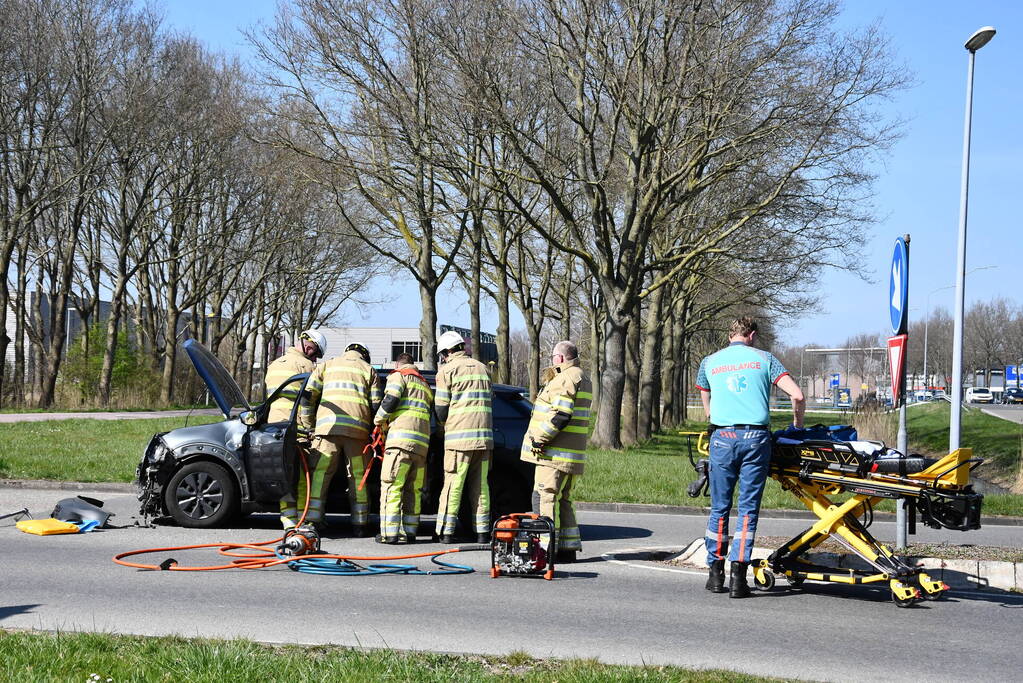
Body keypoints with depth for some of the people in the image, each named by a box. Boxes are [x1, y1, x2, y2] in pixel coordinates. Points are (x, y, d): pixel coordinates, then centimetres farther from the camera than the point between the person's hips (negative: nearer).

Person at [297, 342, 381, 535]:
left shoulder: (327, 365, 20)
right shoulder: (368, 370, 19)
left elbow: (309, 395, 10)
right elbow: (376, 404, 10)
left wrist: (309, 425, 15)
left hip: (327, 425, 0)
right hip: (358, 428, 0)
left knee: (319, 475, 0)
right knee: (358, 477, 7)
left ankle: (311, 521, -7)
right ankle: (359, 525, 7)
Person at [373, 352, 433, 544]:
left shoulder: (399, 376, 7)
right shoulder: (424, 384, 31)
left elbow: (391, 399, -9)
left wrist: (379, 420, 6)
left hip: (402, 437, -7)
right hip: (422, 442, 7)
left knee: (391, 486, -8)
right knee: (413, 489, 11)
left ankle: (390, 533, -14)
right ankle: (409, 532, 9)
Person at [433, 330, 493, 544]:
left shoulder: (448, 370, 0)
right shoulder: (482, 368, 19)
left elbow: (441, 408, -1)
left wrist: (444, 426, 18)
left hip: (459, 437, -5)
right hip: (484, 436, 5)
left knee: (453, 484, -1)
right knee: (480, 485, 9)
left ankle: (446, 531, -2)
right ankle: (482, 531, 9)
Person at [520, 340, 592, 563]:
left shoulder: (566, 379, -13)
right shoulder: (583, 379, 20)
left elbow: (560, 415, -22)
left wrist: (539, 438, -18)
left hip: (554, 453, -10)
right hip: (572, 454, 10)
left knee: (545, 498, -9)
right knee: (562, 500, 15)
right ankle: (568, 548, 16)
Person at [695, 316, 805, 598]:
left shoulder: (709, 362, 15)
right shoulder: (763, 358, 9)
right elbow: (797, 395, 1)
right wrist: (797, 426, 16)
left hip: (722, 438, 1)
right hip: (756, 438, -1)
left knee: (719, 508, 9)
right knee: (748, 509, 2)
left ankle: (716, 573, 10)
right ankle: (738, 574, -3)